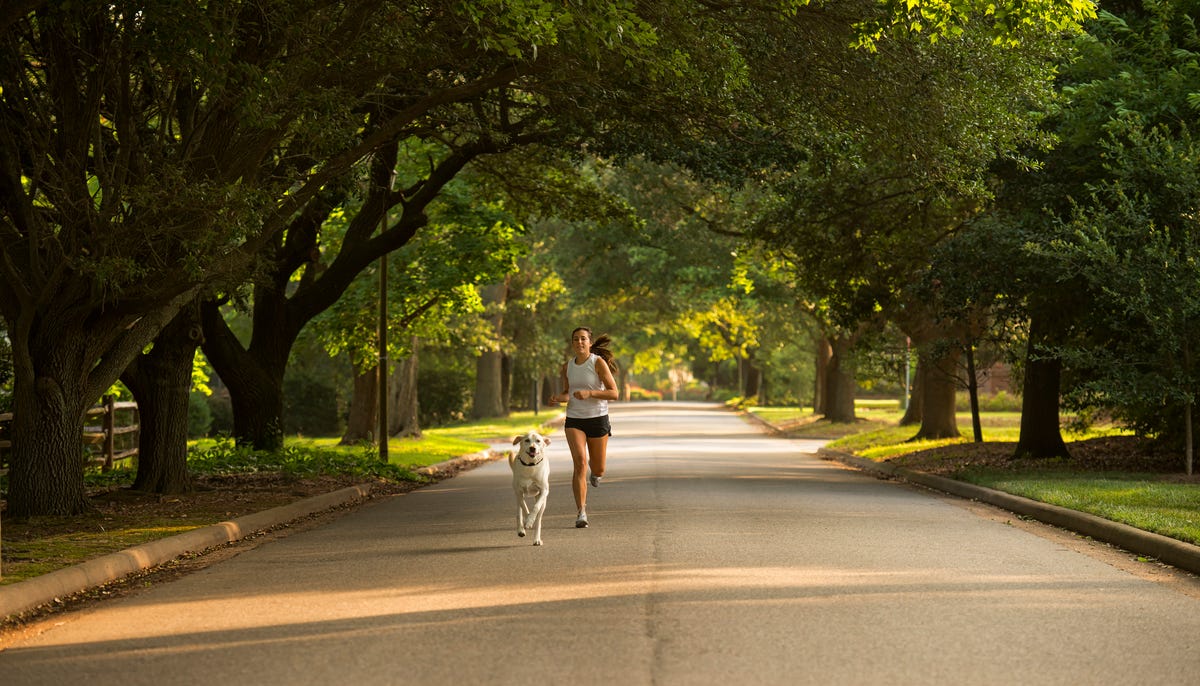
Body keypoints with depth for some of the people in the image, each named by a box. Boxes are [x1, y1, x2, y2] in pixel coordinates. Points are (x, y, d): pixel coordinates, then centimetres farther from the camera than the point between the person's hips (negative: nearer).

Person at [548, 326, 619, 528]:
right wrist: (559, 398, -3)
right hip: (574, 420, 2)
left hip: (598, 419, -2)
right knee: (580, 463, -19)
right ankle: (581, 513, -17)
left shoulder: (599, 362, -9)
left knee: (598, 471, 8)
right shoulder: (567, 367, 5)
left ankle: (594, 470, 48)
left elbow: (614, 393, -12)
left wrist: (589, 393, -25)